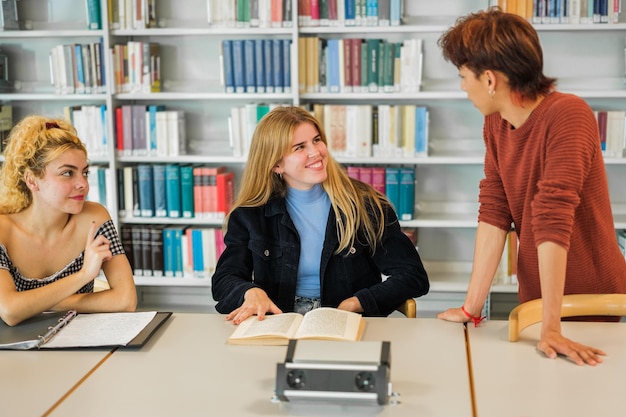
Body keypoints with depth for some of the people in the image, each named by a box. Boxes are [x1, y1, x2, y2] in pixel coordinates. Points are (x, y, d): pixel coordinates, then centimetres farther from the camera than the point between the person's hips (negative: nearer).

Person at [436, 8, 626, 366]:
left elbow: (552, 224, -30)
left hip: (593, 300, -6)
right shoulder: (495, 125, -1)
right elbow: (493, 215, -6)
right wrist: (471, 308, -11)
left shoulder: (567, 116, -24)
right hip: (535, 297, 6)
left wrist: (551, 328, -31)